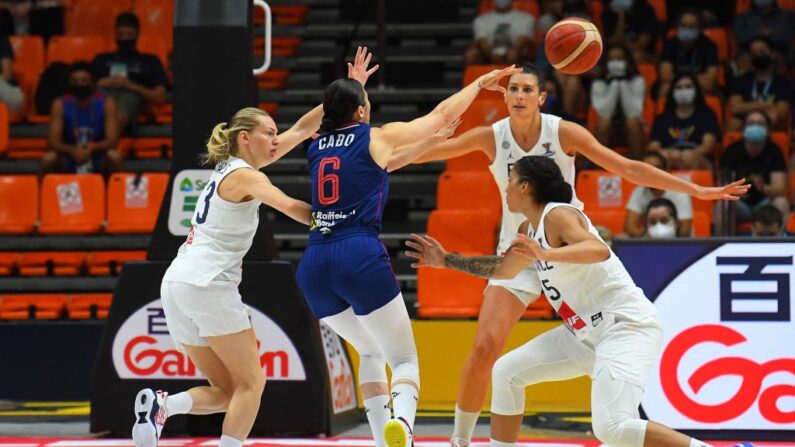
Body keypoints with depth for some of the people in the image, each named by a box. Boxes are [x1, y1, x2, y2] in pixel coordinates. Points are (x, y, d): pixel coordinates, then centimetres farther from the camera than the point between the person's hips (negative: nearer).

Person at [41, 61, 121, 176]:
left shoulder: (106, 103, -10)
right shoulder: (60, 105, -9)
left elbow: (113, 141, -17)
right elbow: (53, 142, -17)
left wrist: (92, 147, -38)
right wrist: (72, 150, -38)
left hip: (98, 161, 0)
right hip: (69, 161, 0)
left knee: (114, 156, -31)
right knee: (49, 158, -29)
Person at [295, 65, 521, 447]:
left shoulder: (317, 148, 18)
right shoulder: (377, 138, 5)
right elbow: (443, 114, 18)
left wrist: (432, 141, 41)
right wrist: (481, 83, 33)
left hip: (313, 264, 5)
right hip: (361, 257, -5)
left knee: (371, 351, 26)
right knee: (404, 358, 3)